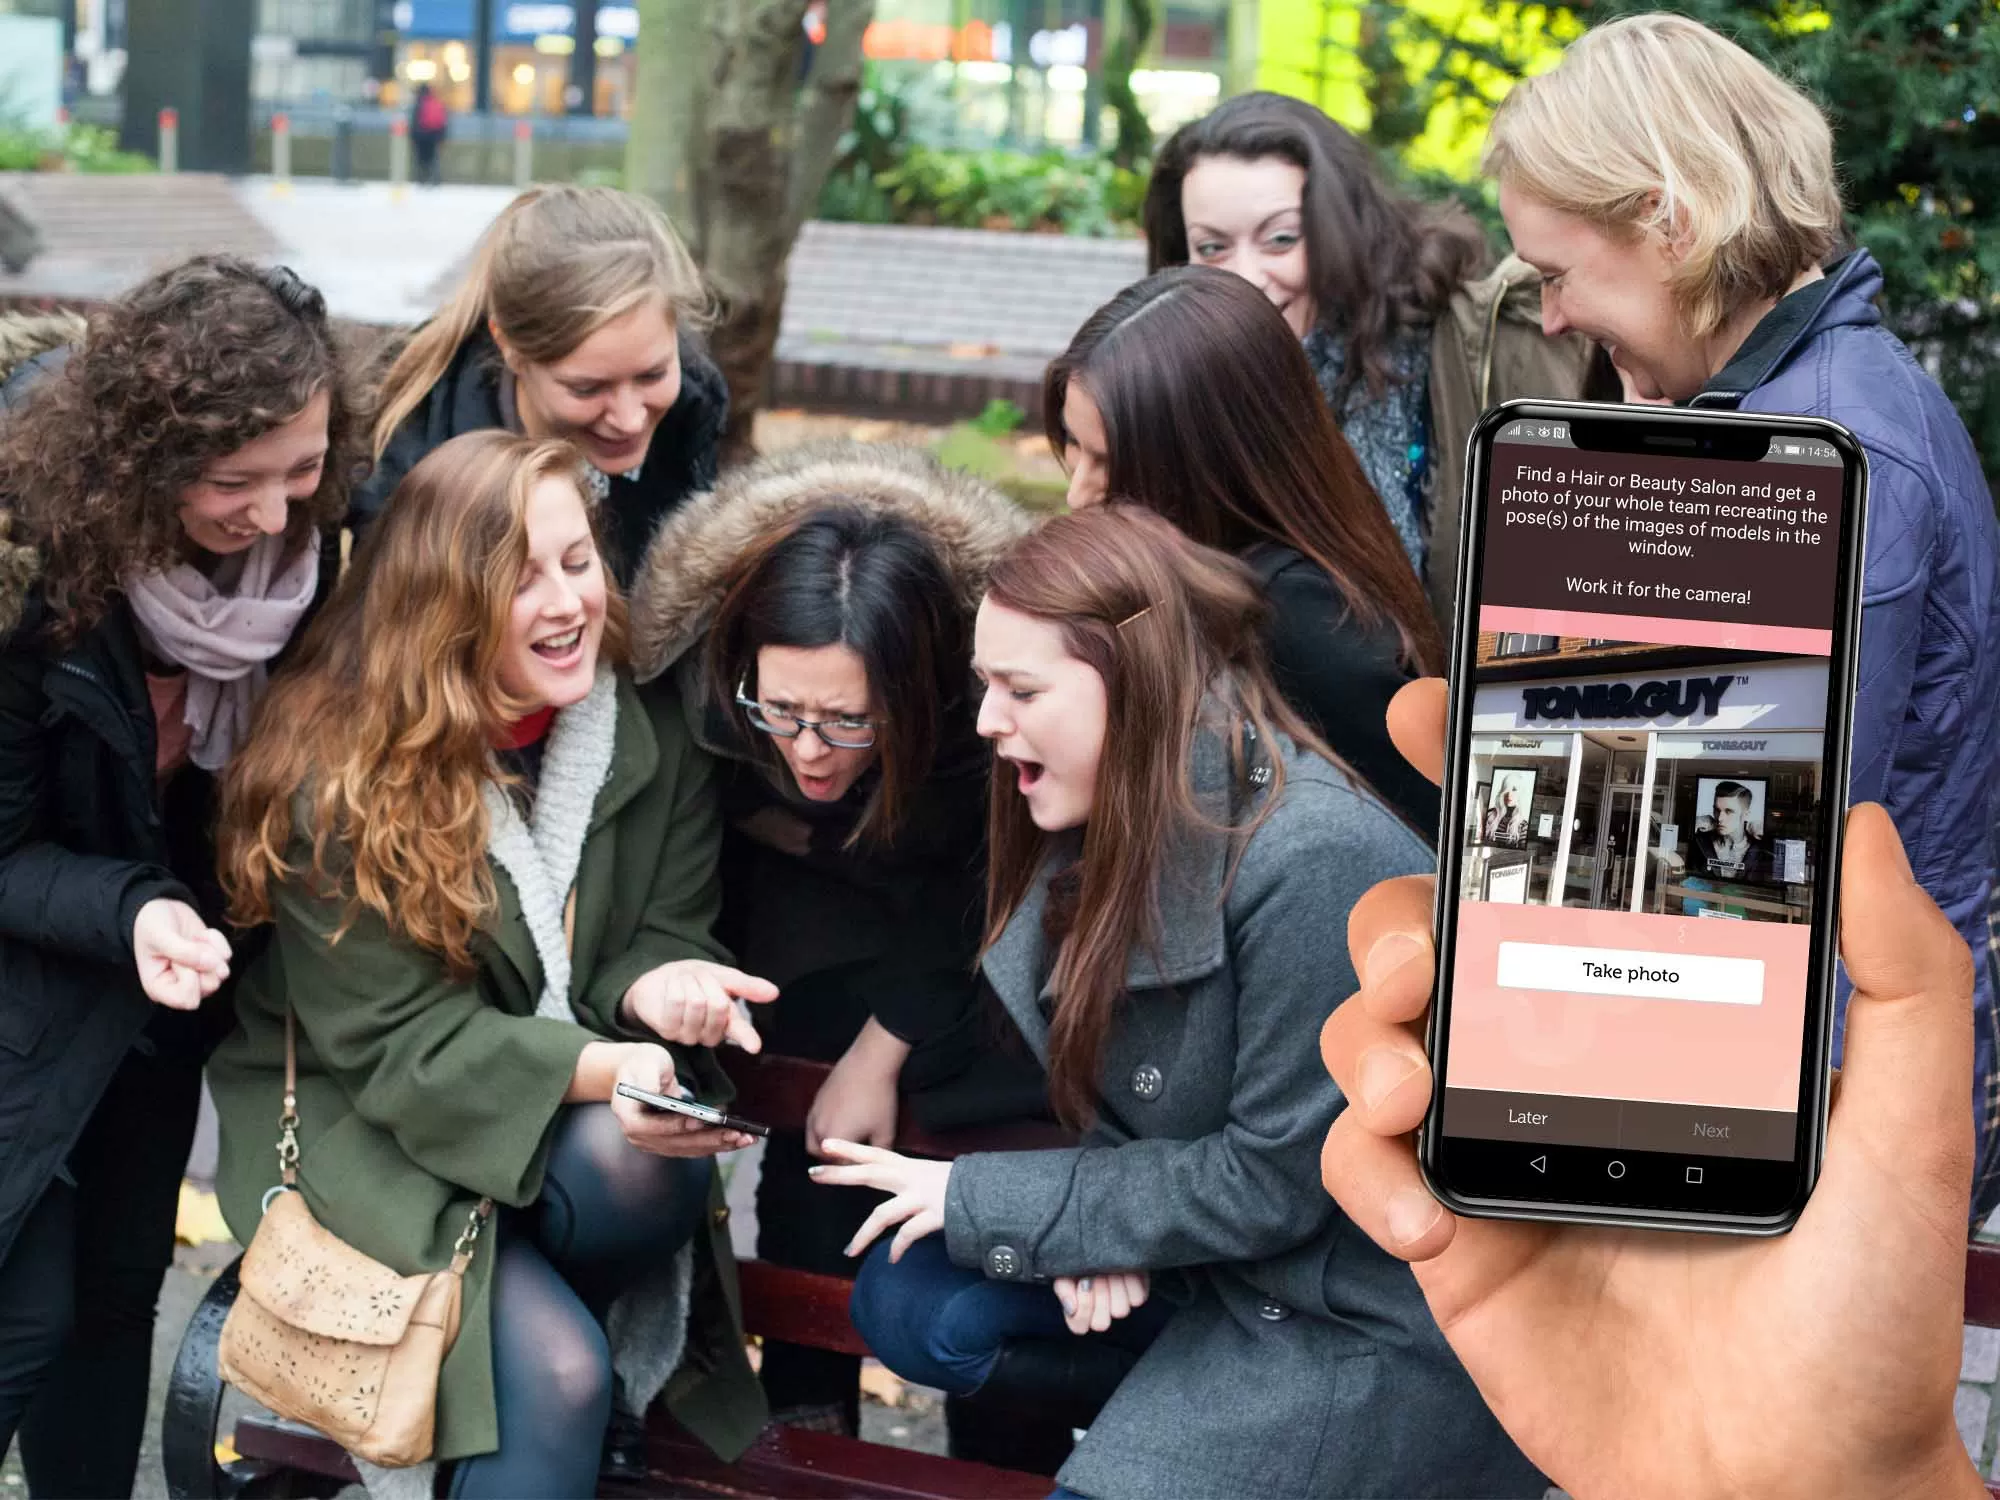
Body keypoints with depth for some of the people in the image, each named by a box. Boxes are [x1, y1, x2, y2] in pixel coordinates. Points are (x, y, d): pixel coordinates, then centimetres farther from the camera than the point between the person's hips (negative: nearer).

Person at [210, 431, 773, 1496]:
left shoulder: (649, 733, -5)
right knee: (557, 1372, -27)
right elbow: (395, 1045, -19)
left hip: (577, 1106, 5)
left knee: (649, 1161, -31)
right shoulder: (338, 777, -19)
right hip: (360, 1122, -5)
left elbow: (672, 927, 1)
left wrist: (655, 984, -25)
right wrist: (595, 1069, -34)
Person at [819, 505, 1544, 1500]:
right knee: (906, 1299, -4)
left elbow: (1276, 1179, -24)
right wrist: (1105, 1228, -13)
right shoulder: (1116, 819, -2)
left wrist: (984, 1200, -17)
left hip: (1378, 1316, -8)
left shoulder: (1315, 863, -28)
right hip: (1219, 1241, 8)